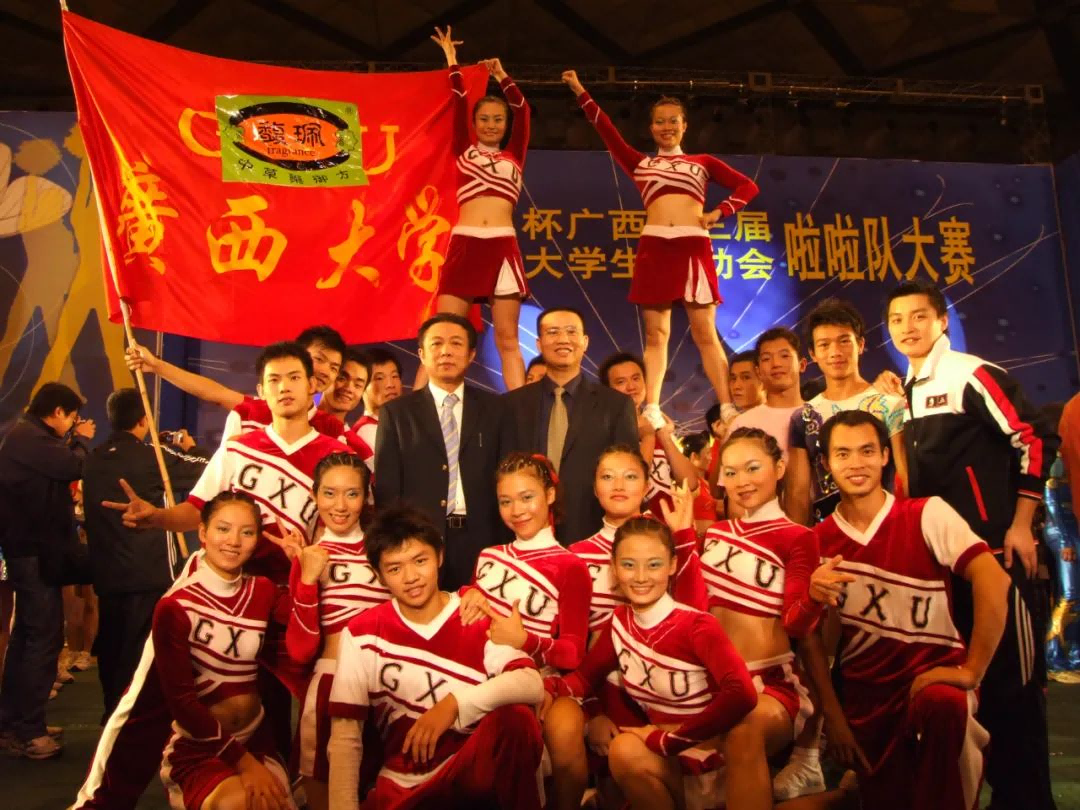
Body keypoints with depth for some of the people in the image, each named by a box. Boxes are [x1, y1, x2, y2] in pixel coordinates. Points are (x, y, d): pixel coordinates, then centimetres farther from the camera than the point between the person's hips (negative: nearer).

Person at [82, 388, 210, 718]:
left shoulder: (94, 459, 5)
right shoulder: (152, 457, -13)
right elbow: (207, 470, -6)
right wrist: (190, 448, 14)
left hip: (106, 573, 6)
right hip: (148, 572, -6)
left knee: (111, 646, 15)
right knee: (140, 649, 2)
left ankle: (113, 713, 26)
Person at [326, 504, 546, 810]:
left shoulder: (479, 620, -6)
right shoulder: (362, 634, -3)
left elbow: (532, 684, -22)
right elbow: (345, 736, -4)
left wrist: (455, 703, -31)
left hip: (474, 771, 0)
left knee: (516, 718, -28)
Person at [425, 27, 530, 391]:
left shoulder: (513, 156, 16)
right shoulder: (464, 152, 15)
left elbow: (523, 111, 9)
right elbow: (458, 104, 10)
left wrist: (501, 77, 13)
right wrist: (452, 61, 13)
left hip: (503, 248, 1)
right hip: (464, 246, 0)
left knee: (507, 340, 1)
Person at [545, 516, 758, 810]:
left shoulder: (697, 625, -17)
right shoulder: (619, 621, 0)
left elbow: (742, 695, -30)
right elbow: (586, 677, 5)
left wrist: (666, 740, -25)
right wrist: (547, 687, -16)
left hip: (708, 750, -4)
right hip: (659, 753, 4)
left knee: (626, 751, -25)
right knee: (622, 750, -23)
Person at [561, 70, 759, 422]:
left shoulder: (703, 162, 18)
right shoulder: (640, 163, 20)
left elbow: (748, 186, 13)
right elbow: (606, 129, 13)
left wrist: (719, 213, 1)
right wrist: (580, 92, 9)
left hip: (694, 248, -1)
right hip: (653, 248, 1)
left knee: (705, 333, -5)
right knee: (655, 334, -1)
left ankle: (728, 410, -6)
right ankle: (652, 411, -2)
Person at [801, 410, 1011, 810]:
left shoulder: (927, 515, -7)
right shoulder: (818, 541, 2)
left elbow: (993, 580, -18)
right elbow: (810, 634, 5)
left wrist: (971, 670, -20)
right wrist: (832, 713, 0)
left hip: (933, 674, -3)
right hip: (865, 693, 3)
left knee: (941, 704, -35)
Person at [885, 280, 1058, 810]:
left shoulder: (974, 375, -9)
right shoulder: (906, 393, 13)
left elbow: (1035, 440, -12)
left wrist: (1021, 526, -13)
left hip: (992, 550, -7)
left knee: (1010, 679, -1)